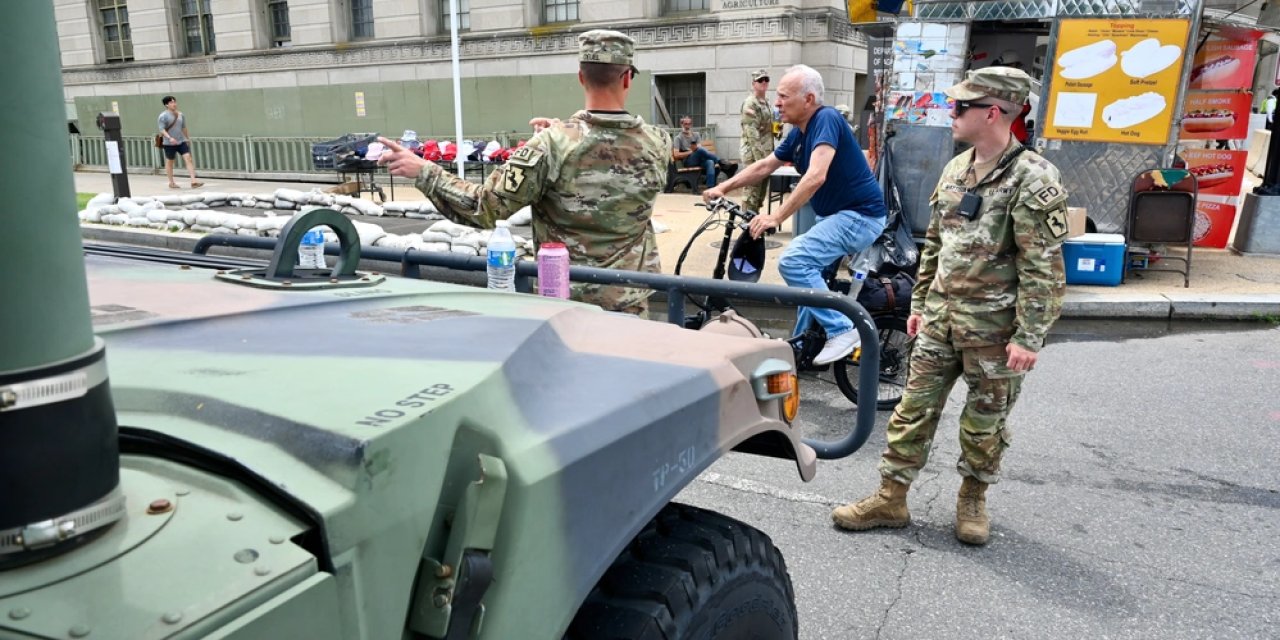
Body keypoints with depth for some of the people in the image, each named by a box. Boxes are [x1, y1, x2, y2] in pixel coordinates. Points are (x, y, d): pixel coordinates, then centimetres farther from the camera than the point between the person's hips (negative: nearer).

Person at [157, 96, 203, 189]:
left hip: (182, 141, 4)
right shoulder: (163, 116, -9)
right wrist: (169, 138, -31)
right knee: (169, 162, 9)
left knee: (188, 158, -9)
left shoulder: (180, 115, 8)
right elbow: (162, 129, -16)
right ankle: (171, 183, 21)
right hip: (169, 143, -4)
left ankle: (193, 182, -16)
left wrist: (188, 138, 27)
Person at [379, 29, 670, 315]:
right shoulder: (658, 144, -8)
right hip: (630, 301, 2)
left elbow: (485, 208, -18)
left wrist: (423, 172, -9)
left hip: (563, 296, -2)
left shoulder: (553, 145, -19)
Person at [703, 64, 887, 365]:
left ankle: (842, 331, -15)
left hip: (860, 215, -10)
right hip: (834, 215, 10)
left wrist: (776, 217, -35)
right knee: (806, 268, 19)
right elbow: (764, 166, 18)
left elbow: (816, 176, -31)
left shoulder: (826, 120, -19)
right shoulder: (798, 133, 8)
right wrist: (722, 188, 9)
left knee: (794, 260, -23)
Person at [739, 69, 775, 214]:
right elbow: (752, 132, -19)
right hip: (754, 154, -9)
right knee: (753, 190, -8)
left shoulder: (767, 102, 17)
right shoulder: (750, 103, -12)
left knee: (762, 189, 13)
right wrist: (760, 156, -23)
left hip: (767, 153, 9)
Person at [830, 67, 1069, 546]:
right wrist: (919, 303, 15)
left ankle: (972, 500, 30)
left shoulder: (1033, 179, -14)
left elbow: (1044, 268, -16)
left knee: (985, 421, 10)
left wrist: (1029, 337, -18)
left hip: (994, 326, -6)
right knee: (914, 408, 8)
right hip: (940, 316, 6)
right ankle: (891, 500, 18)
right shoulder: (956, 169, 8)